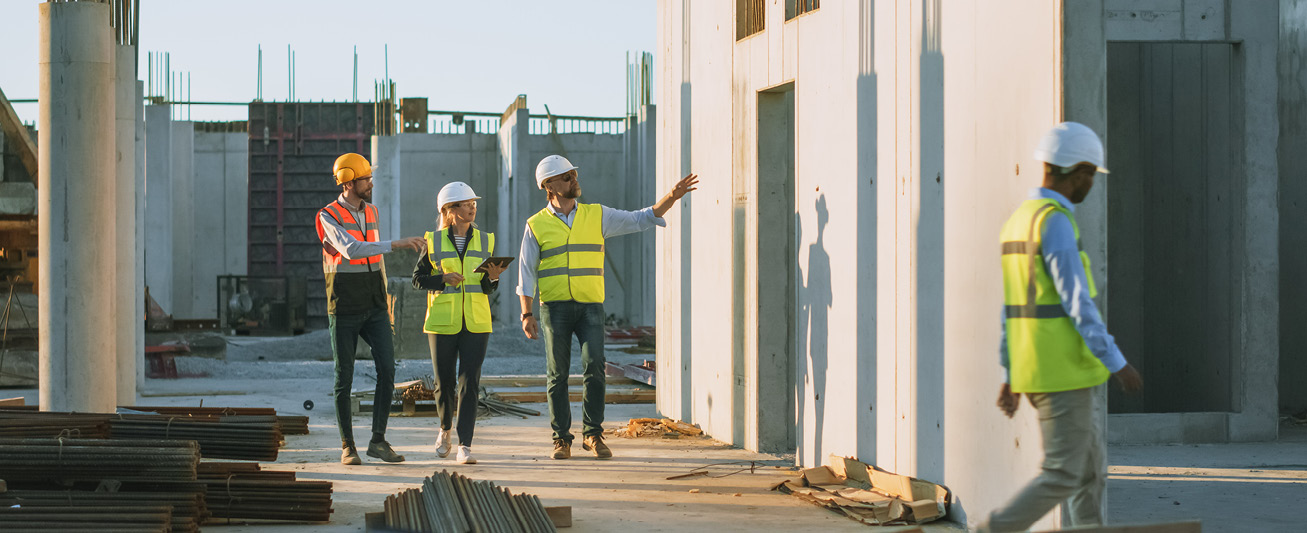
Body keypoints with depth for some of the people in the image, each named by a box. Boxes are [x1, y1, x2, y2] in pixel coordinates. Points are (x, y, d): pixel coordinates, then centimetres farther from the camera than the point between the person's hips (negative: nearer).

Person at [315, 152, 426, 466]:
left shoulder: (371, 213, 9)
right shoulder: (329, 217, -12)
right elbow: (350, 250, -30)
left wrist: (386, 302, 20)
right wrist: (396, 244, -35)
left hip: (374, 310, 5)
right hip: (343, 310, -5)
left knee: (387, 369, -9)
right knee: (344, 378, 0)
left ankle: (378, 441, -4)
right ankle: (347, 446, 10)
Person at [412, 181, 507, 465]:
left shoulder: (485, 241, 7)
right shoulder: (434, 241, 1)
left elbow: (487, 288, 9)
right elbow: (418, 279, 3)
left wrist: (492, 277, -14)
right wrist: (443, 279, -14)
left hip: (476, 323, 1)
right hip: (442, 323, -1)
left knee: (470, 383, -8)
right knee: (444, 383, 6)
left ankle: (465, 446, -8)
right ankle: (445, 429, 35)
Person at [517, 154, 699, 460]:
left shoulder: (597, 216, 9)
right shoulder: (537, 226, 4)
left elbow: (641, 220, 9)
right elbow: (526, 273, 4)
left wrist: (672, 197, -4)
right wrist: (526, 314, -4)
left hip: (590, 306, 1)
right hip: (555, 307, -1)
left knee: (594, 367, -11)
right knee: (557, 375, 0)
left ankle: (593, 435, 0)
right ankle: (561, 439, 7)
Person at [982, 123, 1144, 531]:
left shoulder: (1020, 221, 14)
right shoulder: (1055, 222, -17)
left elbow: (1014, 307, 17)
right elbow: (1077, 303, -21)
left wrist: (1011, 377, 20)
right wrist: (1117, 364, -17)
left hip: (1034, 371, 10)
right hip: (1063, 375, -10)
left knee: (1092, 471, 12)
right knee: (1063, 476, -6)